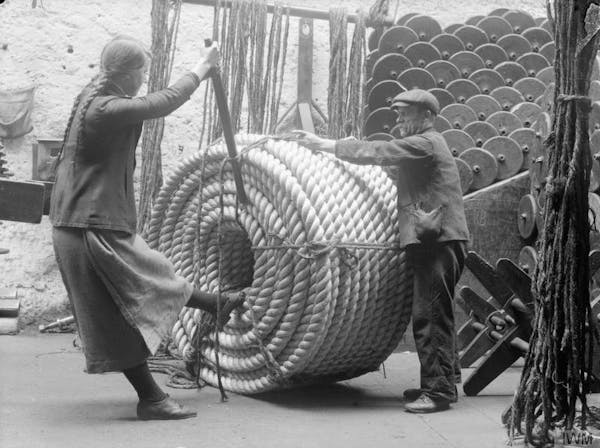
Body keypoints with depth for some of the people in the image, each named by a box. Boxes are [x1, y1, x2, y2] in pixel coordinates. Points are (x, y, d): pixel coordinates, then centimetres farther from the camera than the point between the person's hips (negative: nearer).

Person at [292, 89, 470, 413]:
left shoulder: (425, 143, -8)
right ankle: (443, 383, 22)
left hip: (438, 240, -10)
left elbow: (377, 153, -14)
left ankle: (438, 390, -8)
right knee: (436, 315, 14)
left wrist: (325, 145, -10)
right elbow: (388, 166, 22)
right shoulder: (419, 147, 24)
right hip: (432, 241, 10)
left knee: (430, 315, -10)